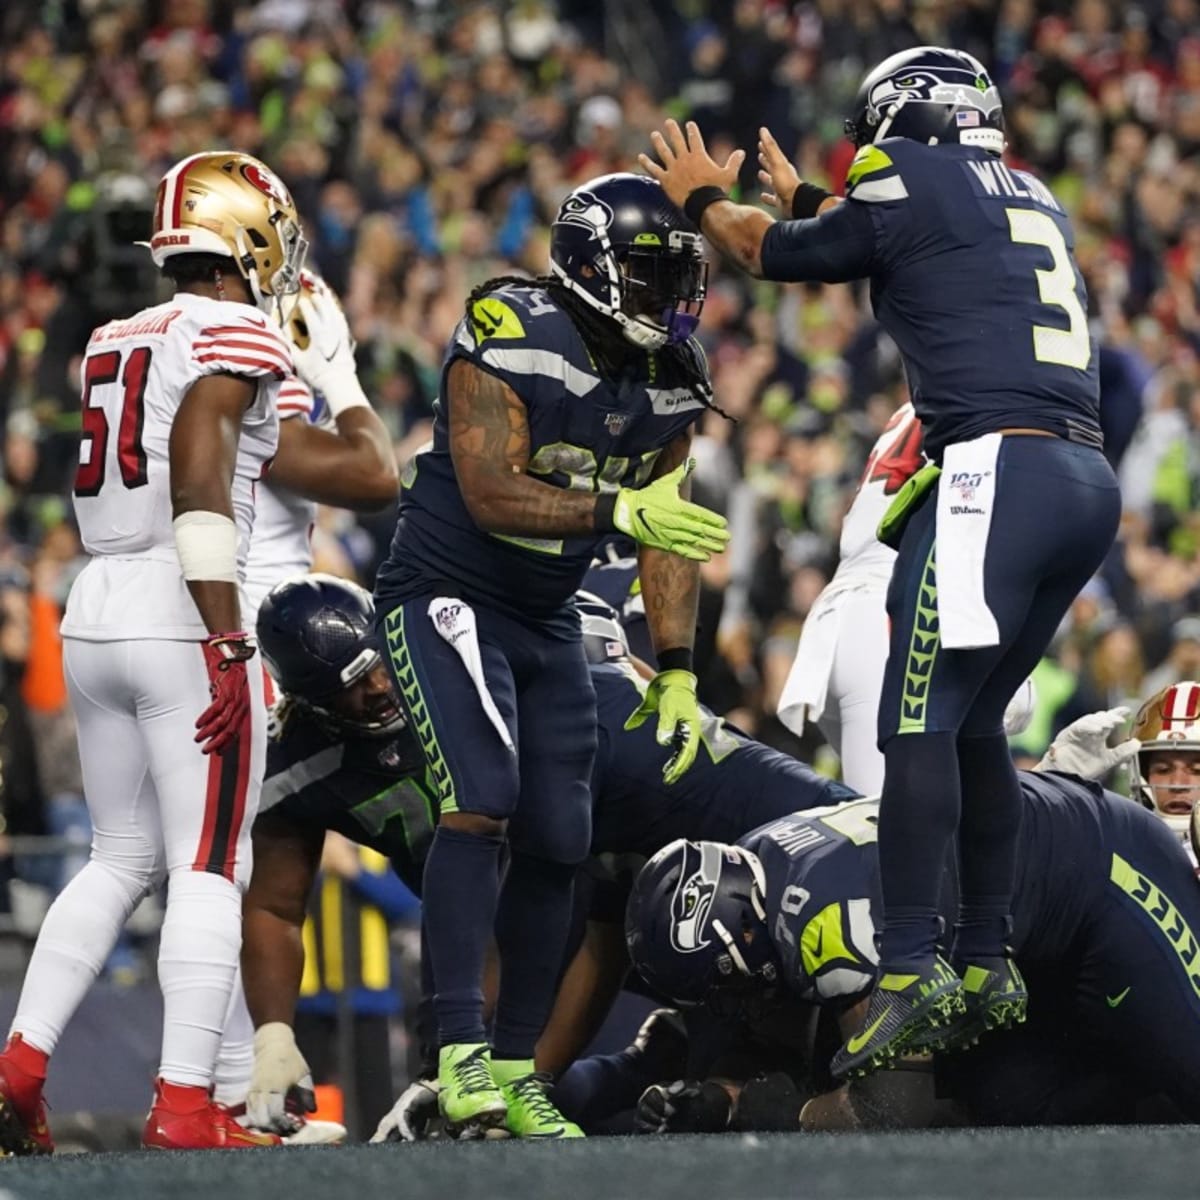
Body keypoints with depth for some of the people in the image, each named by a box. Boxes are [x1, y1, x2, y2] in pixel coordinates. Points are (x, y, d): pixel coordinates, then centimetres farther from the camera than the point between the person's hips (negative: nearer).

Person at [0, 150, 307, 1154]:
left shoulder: (116, 342, 17)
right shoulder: (235, 338, -7)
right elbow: (199, 485, -18)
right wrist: (230, 640, -20)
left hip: (93, 617, 8)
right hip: (183, 624, -8)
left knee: (123, 859, 17)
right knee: (209, 870, -4)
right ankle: (186, 1105, -7)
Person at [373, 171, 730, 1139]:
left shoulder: (672, 378, 0)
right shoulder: (511, 341, -22)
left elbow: (667, 530, 5)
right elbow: (491, 494, -28)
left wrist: (677, 670, -1)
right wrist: (618, 509, -39)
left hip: (547, 620, 7)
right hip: (446, 596, -7)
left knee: (556, 841, 3)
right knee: (482, 803, -23)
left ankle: (516, 1069, 13)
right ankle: (462, 1054, -24)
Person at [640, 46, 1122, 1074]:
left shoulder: (912, 182, 3)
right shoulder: (1038, 204, 24)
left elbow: (778, 254, 18)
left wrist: (705, 199, 37)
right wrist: (804, 200, 56)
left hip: (998, 468, -8)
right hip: (1088, 482, 8)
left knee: (921, 722, -10)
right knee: (975, 723, 16)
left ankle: (913, 969, -17)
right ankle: (989, 965, 16)